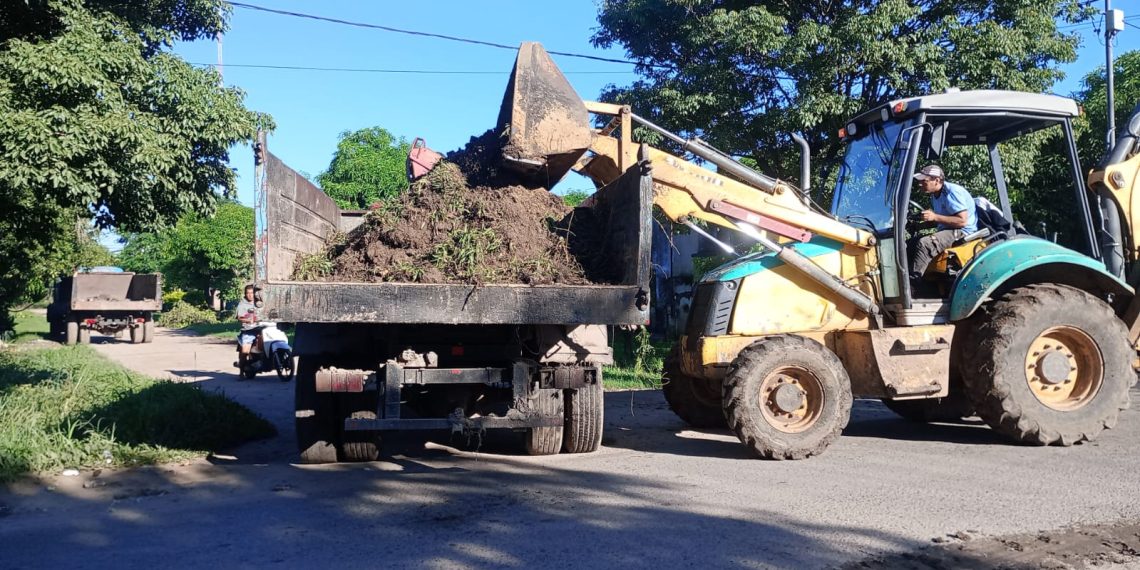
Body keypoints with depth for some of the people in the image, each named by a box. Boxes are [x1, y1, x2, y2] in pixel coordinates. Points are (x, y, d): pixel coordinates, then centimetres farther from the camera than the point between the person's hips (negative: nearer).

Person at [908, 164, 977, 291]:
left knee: (924, 243, -29)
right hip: (948, 231, 10)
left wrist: (935, 217, -24)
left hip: (963, 232, -10)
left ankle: (912, 283, -32)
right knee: (911, 243, 1)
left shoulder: (952, 192, -16)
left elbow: (962, 221, -23)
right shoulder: (935, 196, 13)